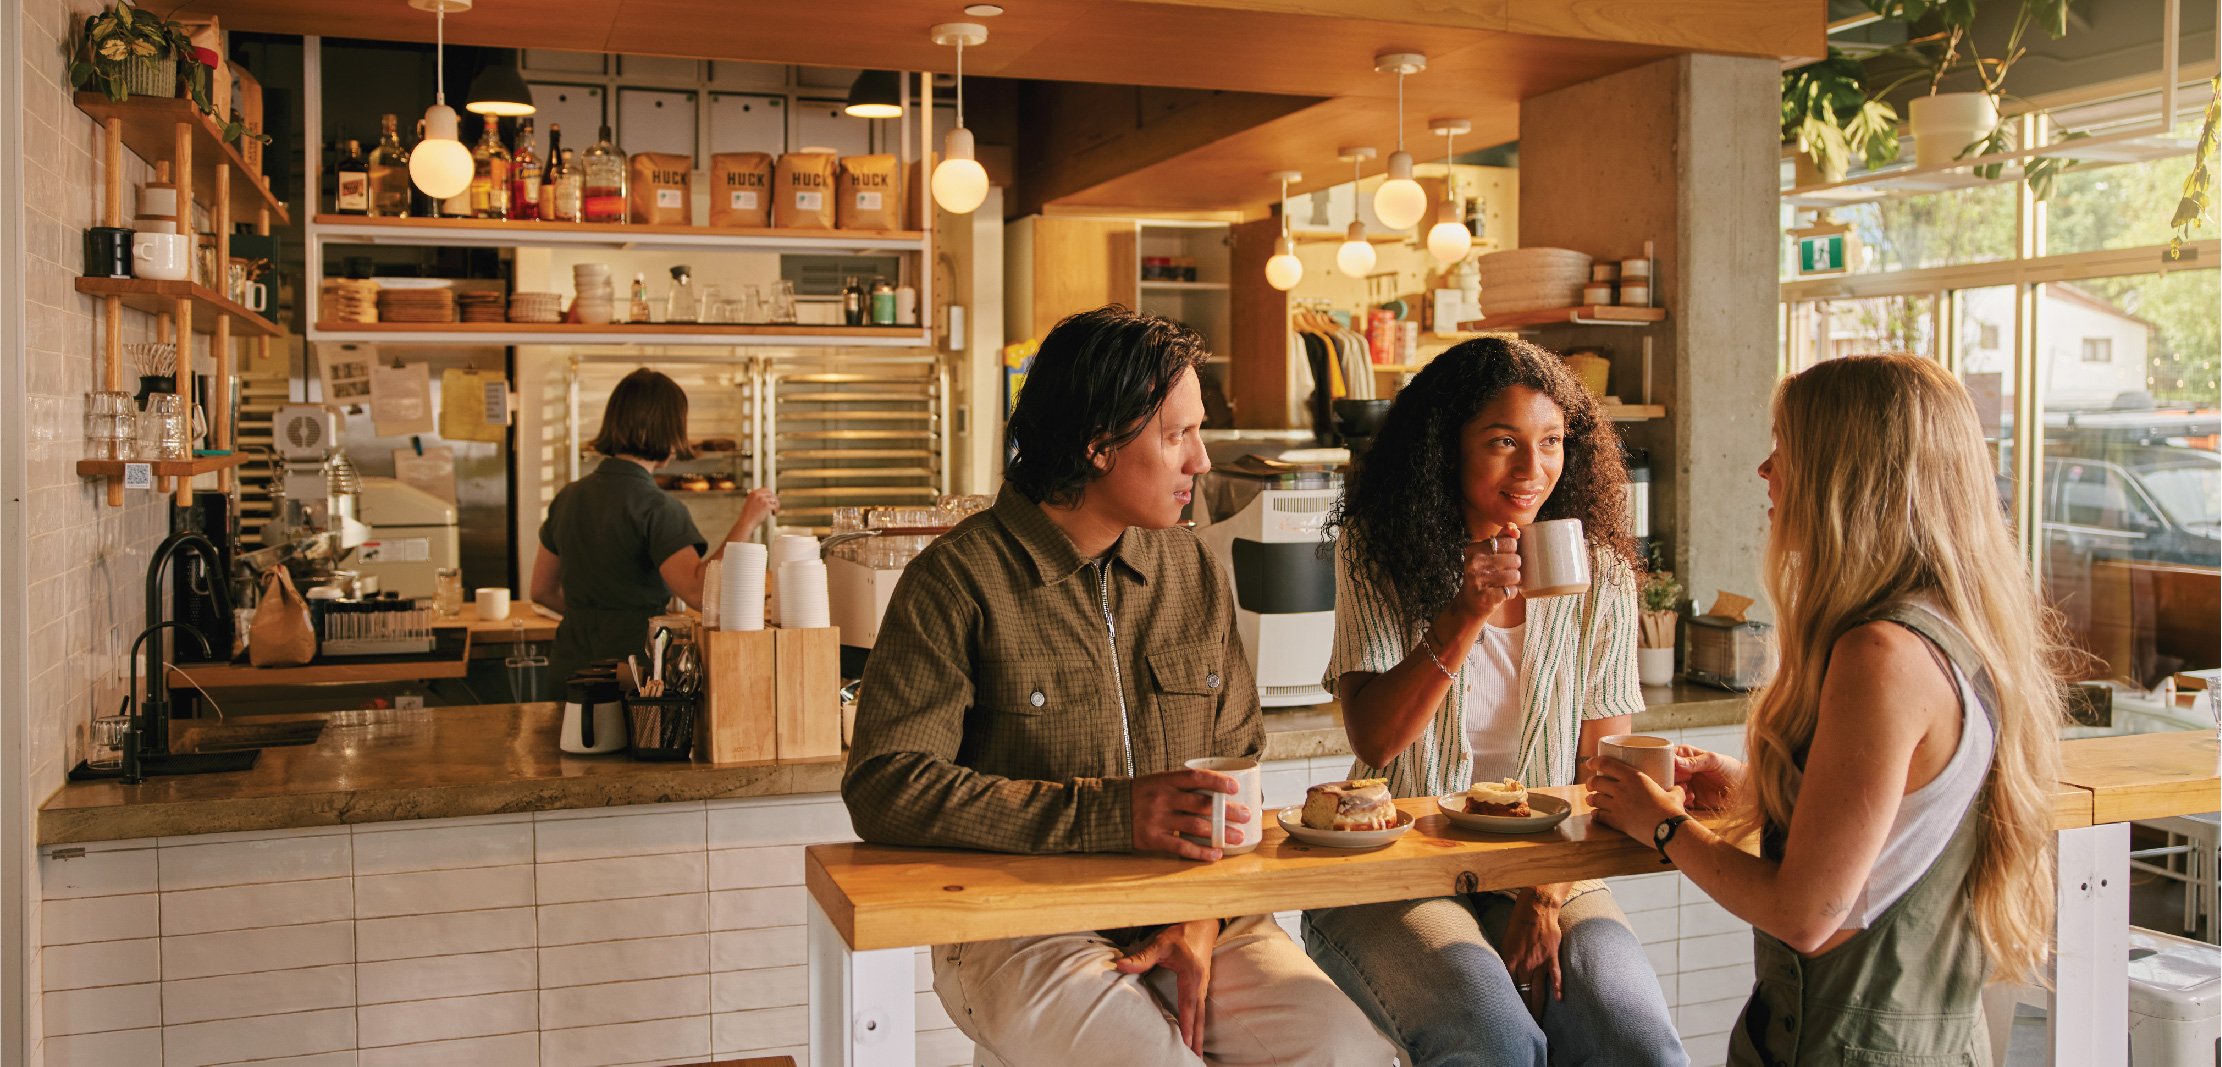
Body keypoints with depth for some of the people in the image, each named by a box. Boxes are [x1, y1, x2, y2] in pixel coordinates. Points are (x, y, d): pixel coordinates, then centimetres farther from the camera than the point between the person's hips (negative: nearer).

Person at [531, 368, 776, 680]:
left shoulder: (568, 497, 9)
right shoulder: (656, 508, -15)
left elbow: (543, 590, 18)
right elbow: (700, 593, -27)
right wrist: (747, 522, -20)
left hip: (573, 668, 8)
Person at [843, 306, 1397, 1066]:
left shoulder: (1194, 574, 11)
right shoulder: (959, 581, -6)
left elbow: (1238, 768, 12)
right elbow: (884, 788, -13)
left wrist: (1202, 918, -7)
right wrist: (1111, 812, -19)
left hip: (1187, 912, 4)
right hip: (1020, 930, -4)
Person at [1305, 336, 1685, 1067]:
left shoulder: (1599, 575, 2)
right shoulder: (1377, 557, -2)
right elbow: (1372, 740, -10)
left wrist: (1547, 896, -12)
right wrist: (1466, 615, -21)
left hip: (1548, 868, 2)